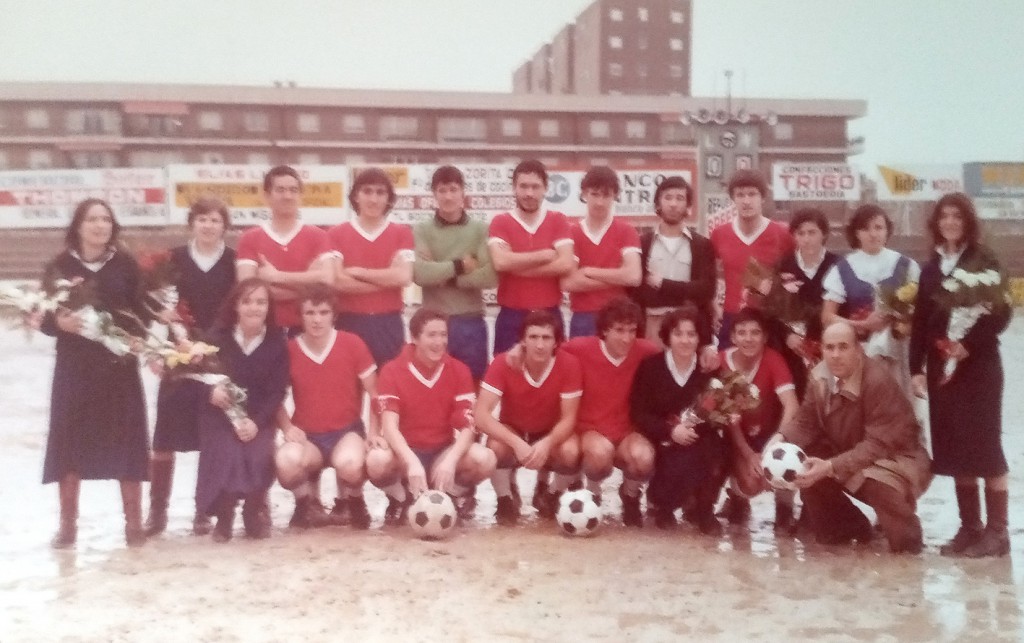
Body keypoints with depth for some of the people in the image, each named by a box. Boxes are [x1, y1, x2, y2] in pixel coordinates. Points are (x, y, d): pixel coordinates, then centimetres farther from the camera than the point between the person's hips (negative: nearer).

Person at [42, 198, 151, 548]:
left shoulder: (126, 264, 4)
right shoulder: (59, 266, 2)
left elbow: (141, 313, 3)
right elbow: (43, 319, 1)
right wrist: (60, 323, -20)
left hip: (119, 366, 0)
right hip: (74, 367, 0)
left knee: (125, 441, 2)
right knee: (70, 441, 2)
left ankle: (134, 522, 12)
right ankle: (68, 524, 14)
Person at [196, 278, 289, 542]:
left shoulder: (277, 343, -2)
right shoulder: (217, 337, -1)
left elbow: (277, 392, -5)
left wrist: (256, 422, -20)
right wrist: (211, 390, -23)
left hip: (259, 419, 0)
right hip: (221, 416, 0)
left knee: (259, 459, -28)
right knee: (228, 458, -27)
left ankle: (255, 511, 5)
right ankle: (224, 515, 3)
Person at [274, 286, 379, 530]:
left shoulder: (353, 344, -5)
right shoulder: (289, 350, -4)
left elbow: (374, 393, 1)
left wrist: (374, 430, -9)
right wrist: (288, 428, -10)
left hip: (347, 432, -1)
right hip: (307, 436, 1)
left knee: (349, 464, -37)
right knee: (286, 461, -34)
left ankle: (351, 504, 1)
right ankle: (307, 503, 1)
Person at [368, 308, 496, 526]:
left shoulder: (459, 371, -4)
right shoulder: (392, 371, -10)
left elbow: (467, 426, -12)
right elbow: (389, 426, -20)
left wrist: (450, 460, -32)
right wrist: (411, 462, -38)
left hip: (444, 451, 2)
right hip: (406, 452, -2)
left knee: (484, 459, -29)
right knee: (376, 461, -36)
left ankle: (453, 497, 5)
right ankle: (400, 499, 0)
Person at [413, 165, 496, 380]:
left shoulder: (481, 230, 4)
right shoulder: (422, 230, 4)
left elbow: (490, 275, -10)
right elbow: (419, 272, -13)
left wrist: (447, 278, -9)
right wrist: (459, 266, -10)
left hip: (470, 323, 0)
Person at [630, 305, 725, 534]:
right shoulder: (650, 366, -4)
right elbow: (638, 414, -7)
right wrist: (671, 431, -21)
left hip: (699, 440, 2)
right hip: (662, 442, -2)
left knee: (714, 454, -30)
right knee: (681, 466, -31)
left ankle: (703, 509, -2)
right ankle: (663, 505, 4)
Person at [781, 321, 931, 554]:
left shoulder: (878, 381, -30)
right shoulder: (820, 377, -9)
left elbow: (878, 444, -33)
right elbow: (806, 422, -1)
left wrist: (831, 467, -43)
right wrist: (781, 439, -25)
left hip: (896, 458, -7)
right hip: (850, 457, 7)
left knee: (878, 484, -38)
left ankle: (906, 543, -5)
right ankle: (849, 528, 11)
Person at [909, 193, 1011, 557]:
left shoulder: (985, 262, -4)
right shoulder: (930, 269, 12)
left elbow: (1001, 314, -10)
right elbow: (920, 322, 11)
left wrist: (969, 345, -21)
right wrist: (917, 368, 5)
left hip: (979, 366, -5)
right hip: (941, 368, 5)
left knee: (985, 447, -3)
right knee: (954, 450, 6)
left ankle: (997, 531, 4)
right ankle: (970, 527, 15)